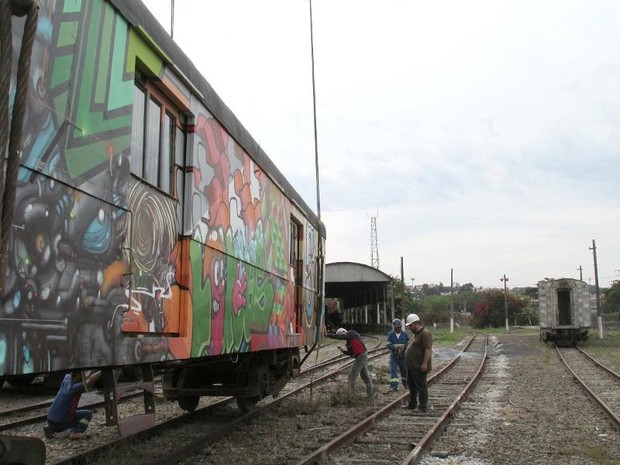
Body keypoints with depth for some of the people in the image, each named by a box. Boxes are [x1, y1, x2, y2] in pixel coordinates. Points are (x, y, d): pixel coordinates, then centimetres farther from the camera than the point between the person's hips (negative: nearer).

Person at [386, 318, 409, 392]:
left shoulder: (405, 334, -2)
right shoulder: (390, 334, -5)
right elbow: (389, 346, -12)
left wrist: (403, 346, -24)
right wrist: (396, 346, -28)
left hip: (403, 356, 1)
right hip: (393, 356, -1)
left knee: (404, 370, 14)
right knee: (393, 370, -12)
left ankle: (405, 384, 36)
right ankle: (393, 386, -14)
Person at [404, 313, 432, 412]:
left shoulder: (425, 334, -18)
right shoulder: (417, 333, 16)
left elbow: (428, 349, -23)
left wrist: (424, 363, -26)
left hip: (419, 367, -11)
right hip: (412, 366, 11)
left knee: (421, 386, -4)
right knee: (411, 385, 17)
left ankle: (423, 407, 2)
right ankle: (412, 404, 28)